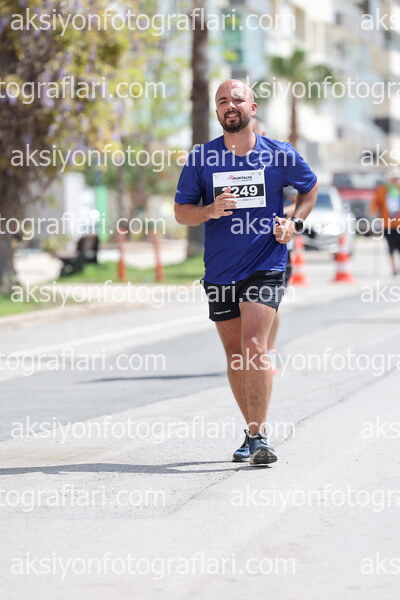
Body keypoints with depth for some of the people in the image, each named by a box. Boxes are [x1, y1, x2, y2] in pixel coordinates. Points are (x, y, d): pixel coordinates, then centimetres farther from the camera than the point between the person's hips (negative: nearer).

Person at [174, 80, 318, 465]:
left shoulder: (280, 155, -1)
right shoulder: (201, 159, 1)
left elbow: (310, 187, 17)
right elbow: (181, 212, 5)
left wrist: (294, 223, 1)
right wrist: (210, 210, -15)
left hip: (266, 266, -3)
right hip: (219, 271, 3)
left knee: (253, 346, -18)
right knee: (234, 354, 9)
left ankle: (259, 437, -17)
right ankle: (252, 431, 23)